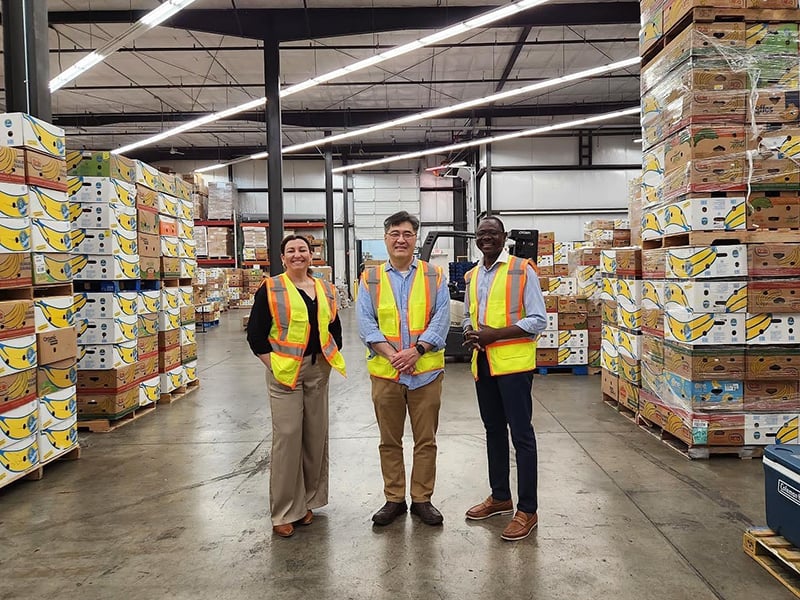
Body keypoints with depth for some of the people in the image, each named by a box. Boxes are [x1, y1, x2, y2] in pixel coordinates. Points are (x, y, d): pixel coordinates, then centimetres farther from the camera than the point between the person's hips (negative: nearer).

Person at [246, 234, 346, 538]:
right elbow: (255, 334, -4)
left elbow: (335, 329, 18)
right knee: (287, 437, -4)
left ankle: (307, 501, 26)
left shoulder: (326, 290, 10)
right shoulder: (270, 289, -3)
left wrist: (329, 360, 8)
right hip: (284, 373, -4)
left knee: (316, 435, 9)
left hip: (318, 370, 5)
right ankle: (284, 512, 9)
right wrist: (273, 365, -9)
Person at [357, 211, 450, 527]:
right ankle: (394, 499, 25)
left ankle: (422, 499, 23)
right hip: (385, 371, 1)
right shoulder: (370, 278, 5)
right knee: (390, 440, 11)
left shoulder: (434, 275, 5)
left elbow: (441, 318, -3)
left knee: (426, 439, 8)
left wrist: (416, 350, -16)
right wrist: (391, 354, -15)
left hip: (426, 370, 0)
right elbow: (365, 322, -3)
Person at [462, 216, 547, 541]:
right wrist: (469, 332, -1)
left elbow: (538, 320, -11)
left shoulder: (522, 270, -7)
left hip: (513, 362, -7)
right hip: (482, 363, 7)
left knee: (521, 435, 0)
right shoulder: (472, 275, 12)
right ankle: (500, 497, 34)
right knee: (493, 431, 18)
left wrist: (494, 334, -18)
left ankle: (527, 510, 12)